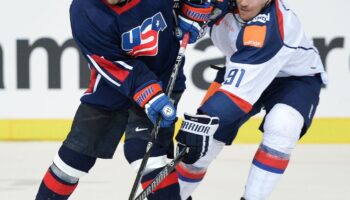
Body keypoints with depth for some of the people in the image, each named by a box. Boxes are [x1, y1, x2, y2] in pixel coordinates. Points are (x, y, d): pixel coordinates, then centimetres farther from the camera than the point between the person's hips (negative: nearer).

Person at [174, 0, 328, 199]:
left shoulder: (267, 26, -40)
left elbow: (241, 86, -46)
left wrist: (203, 119, -54)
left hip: (296, 77, -5)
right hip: (242, 69, 5)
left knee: (281, 128, -35)